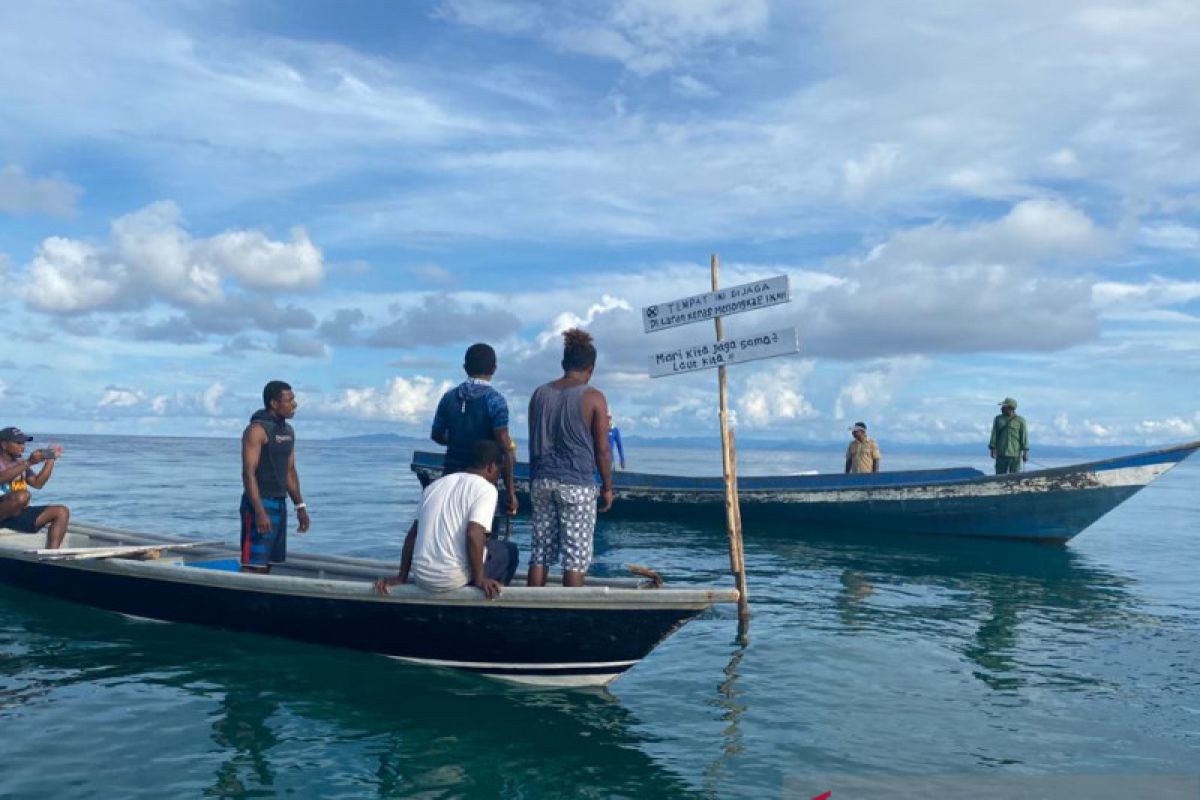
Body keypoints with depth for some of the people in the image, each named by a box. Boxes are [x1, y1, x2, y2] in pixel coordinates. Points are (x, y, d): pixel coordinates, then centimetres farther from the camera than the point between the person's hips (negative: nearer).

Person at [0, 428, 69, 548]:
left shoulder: (20, 462, 19)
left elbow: (37, 483, 13)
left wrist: (50, 460, 7)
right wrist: (29, 463, -27)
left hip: (17, 514, 8)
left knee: (62, 512, -6)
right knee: (22, 495, -37)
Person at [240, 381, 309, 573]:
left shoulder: (288, 431, 13)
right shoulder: (257, 429, -12)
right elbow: (248, 473, -18)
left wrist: (300, 506, 14)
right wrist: (260, 512, -25)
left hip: (280, 504, 8)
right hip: (259, 504, -8)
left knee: (267, 564, 10)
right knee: (253, 567, -10)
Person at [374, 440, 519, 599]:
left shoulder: (436, 484, 15)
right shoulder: (486, 488, -5)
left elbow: (413, 534, 15)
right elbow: (474, 535, -19)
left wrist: (401, 578, 19)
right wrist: (479, 579, -8)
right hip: (452, 579, -7)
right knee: (509, 550, 18)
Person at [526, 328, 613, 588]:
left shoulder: (540, 393, 7)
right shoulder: (593, 398, -6)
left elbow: (533, 441, 13)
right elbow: (602, 450, -5)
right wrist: (607, 487, 5)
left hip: (542, 481, 5)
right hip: (577, 484, -5)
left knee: (540, 549, 10)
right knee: (576, 552, 2)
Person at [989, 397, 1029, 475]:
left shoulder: (1020, 420, -1)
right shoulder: (998, 419, 5)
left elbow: (1024, 436, -2)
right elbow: (994, 435, 3)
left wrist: (1025, 452, -5)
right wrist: (992, 449, -3)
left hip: (1015, 454, -2)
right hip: (1001, 454, 2)